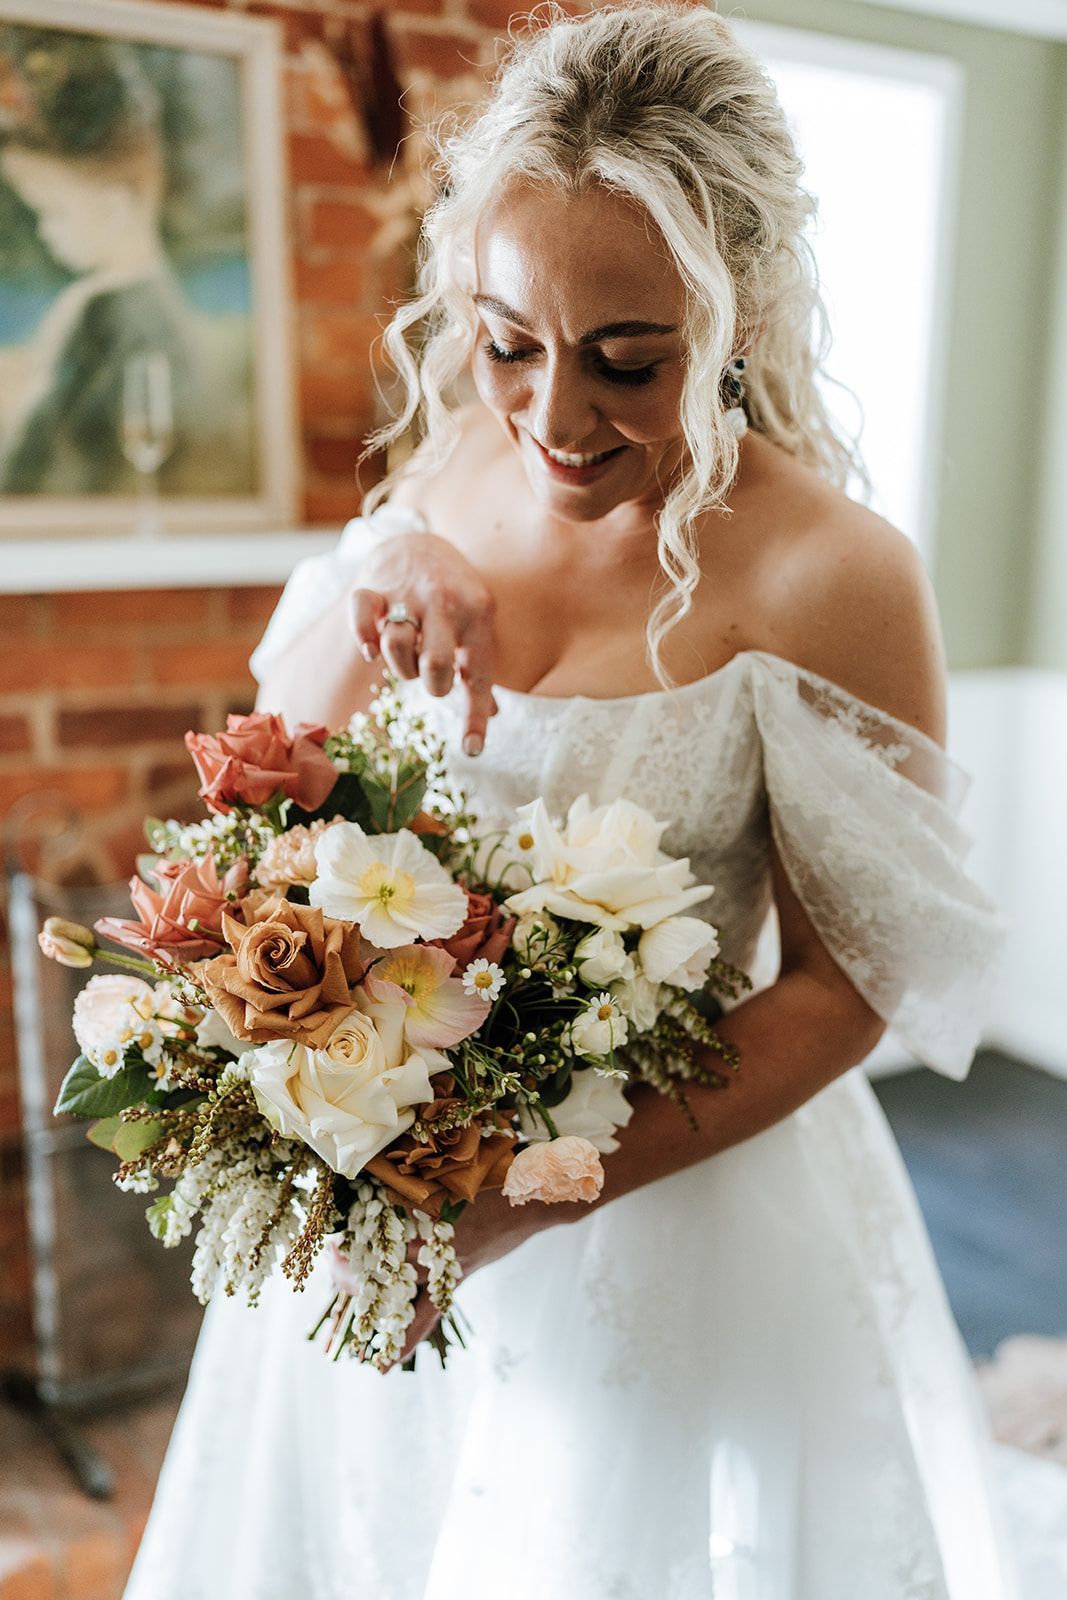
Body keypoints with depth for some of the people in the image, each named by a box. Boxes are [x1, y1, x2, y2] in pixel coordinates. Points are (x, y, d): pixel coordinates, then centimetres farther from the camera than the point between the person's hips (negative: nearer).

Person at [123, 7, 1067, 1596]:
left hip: (681, 1192, -5)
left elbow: (851, 980, -15)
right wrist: (366, 597, -19)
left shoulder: (827, 573, -21)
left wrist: (543, 1192, -22)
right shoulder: (454, 472, -5)